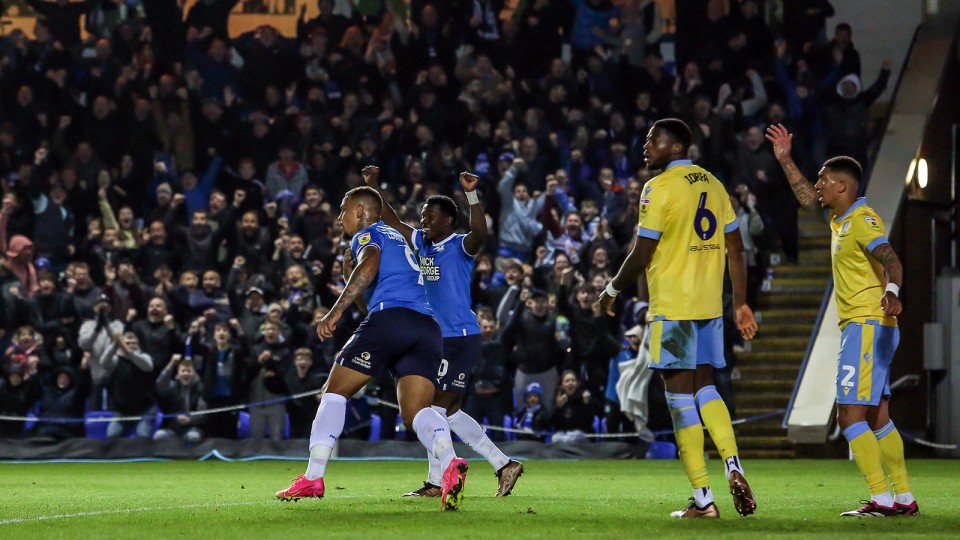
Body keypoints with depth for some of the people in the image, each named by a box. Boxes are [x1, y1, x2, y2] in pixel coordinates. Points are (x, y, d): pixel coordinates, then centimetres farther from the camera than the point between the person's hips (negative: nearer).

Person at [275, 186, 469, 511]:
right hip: (427, 327, 7)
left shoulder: (367, 235, 10)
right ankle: (450, 463, -36)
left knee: (334, 393, 6)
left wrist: (335, 311, -18)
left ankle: (313, 478, 0)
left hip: (390, 319, -7)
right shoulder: (397, 239, 36)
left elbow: (369, 267, -15)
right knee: (416, 411, -5)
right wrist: (350, 271, 35)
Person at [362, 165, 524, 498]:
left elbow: (480, 234, -30)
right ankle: (503, 465, 14)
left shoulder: (460, 246, -9)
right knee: (450, 412, 9)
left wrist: (472, 194, -39)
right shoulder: (422, 243, 12)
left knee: (438, 407, -9)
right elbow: (391, 221, 17)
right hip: (439, 339, 9)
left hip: (462, 339, -9)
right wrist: (373, 188, 10)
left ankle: (436, 482, -3)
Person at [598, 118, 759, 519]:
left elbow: (641, 255, -12)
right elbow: (735, 250, 12)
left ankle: (703, 499, -3)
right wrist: (741, 304, 16)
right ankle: (733, 468, -3)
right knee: (705, 387, 16)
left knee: (681, 398, -2)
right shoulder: (713, 185, 12)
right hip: (710, 305, 7)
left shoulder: (659, 188, -10)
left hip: (672, 306, -7)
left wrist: (612, 290, 3)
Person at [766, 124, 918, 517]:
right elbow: (807, 199, 36)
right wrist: (785, 161, 33)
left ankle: (881, 499, -18)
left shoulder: (862, 219, -13)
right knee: (877, 419, 11)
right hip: (865, 326, 10)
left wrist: (892, 290, -48)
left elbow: (890, 260, -29)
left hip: (867, 325, -10)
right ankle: (904, 498, 12)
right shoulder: (839, 216, 15)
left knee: (850, 415, -14)